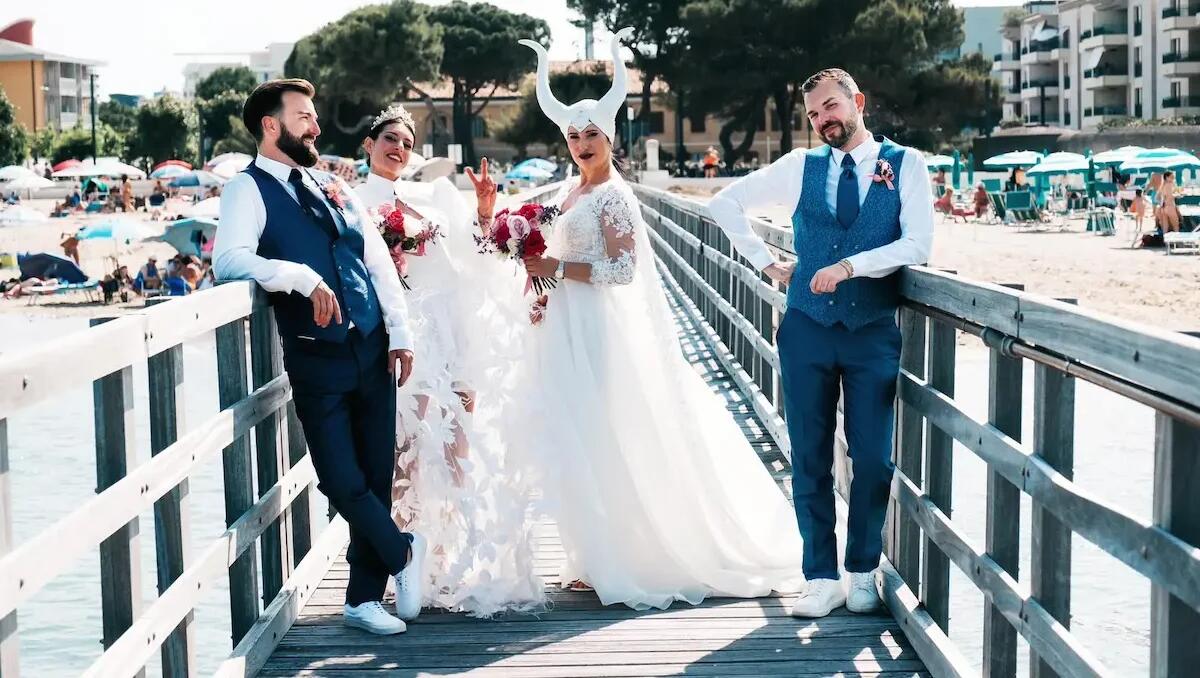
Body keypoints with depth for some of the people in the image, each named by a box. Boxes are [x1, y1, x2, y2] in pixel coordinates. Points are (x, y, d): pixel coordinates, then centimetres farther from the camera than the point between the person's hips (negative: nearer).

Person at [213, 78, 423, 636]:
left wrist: (400, 334, 5)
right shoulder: (248, 189, -4)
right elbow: (229, 260, -21)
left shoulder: (334, 188, 15)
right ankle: (403, 553, 23)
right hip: (316, 361, -5)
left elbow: (379, 262, 14)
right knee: (342, 481, -4)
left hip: (373, 353, 6)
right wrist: (303, 277, -29)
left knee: (376, 479, 9)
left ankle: (363, 599, 22)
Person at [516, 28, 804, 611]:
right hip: (565, 329, 9)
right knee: (575, 445, 10)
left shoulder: (613, 197, -12)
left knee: (602, 441, -5)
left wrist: (557, 268, -19)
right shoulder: (569, 193, 13)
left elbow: (623, 269, -20)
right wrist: (544, 292, 6)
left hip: (598, 333, -9)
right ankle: (598, 557, 17)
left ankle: (613, 562, 4)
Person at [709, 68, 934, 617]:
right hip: (807, 329, 2)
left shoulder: (905, 165, 2)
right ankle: (821, 577, 11)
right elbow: (725, 202, 16)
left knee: (872, 458, 2)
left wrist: (849, 266, -18)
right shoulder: (800, 167, 8)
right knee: (810, 459, 3)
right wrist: (767, 264, 11)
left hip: (874, 331, -2)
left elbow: (917, 245, -10)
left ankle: (863, 573, 17)